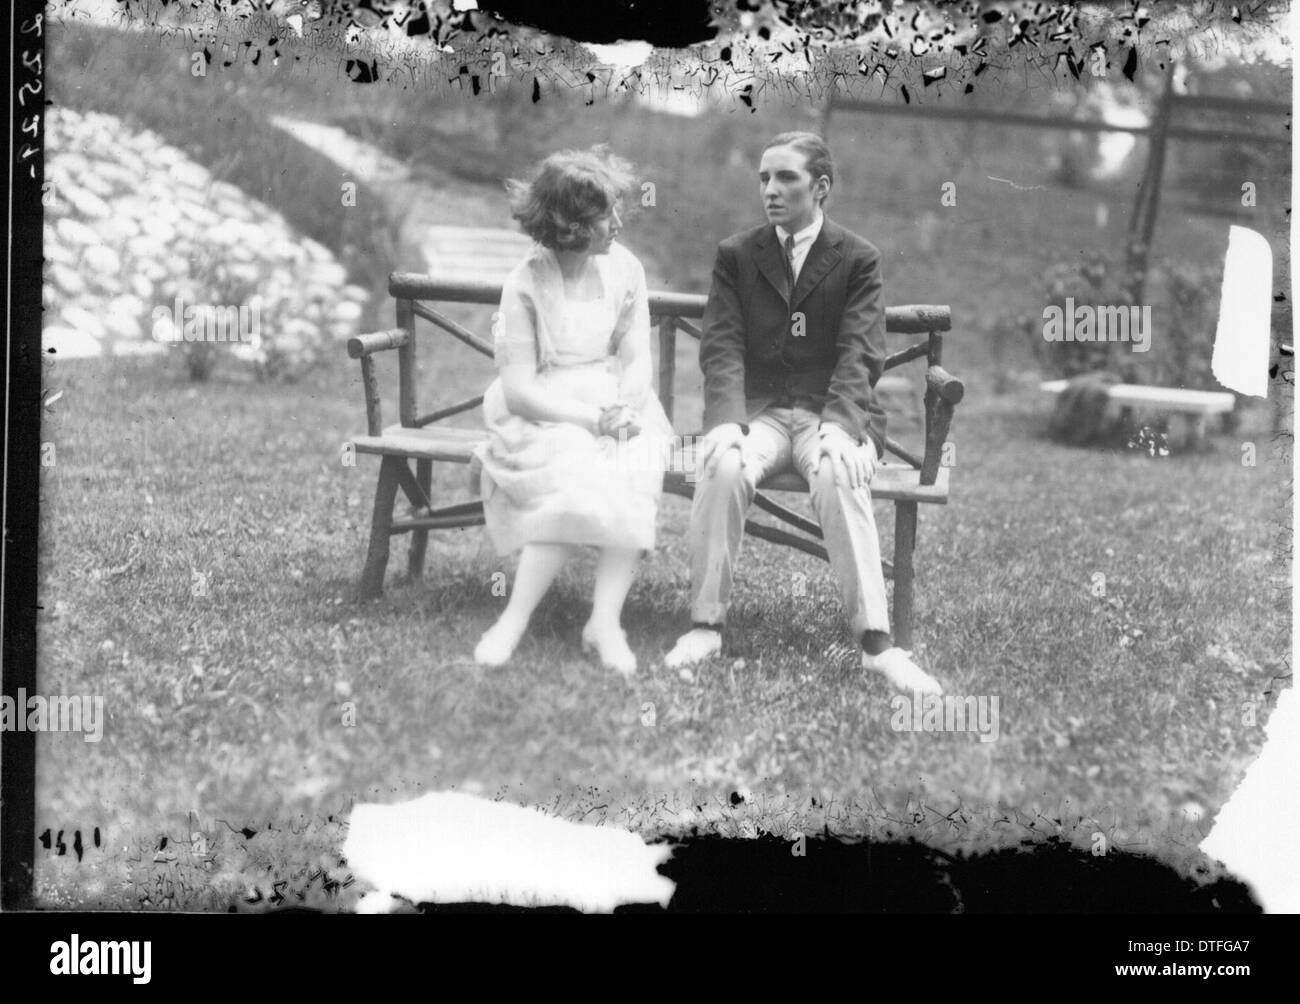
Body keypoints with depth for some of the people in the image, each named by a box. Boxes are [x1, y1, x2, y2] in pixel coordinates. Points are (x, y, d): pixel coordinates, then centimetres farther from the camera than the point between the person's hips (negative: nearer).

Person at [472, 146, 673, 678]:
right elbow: (519, 389, -15)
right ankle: (515, 619, -29)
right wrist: (591, 418, -25)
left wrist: (623, 410, -21)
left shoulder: (624, 268, 3)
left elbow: (637, 359, 1)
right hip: (541, 414, -3)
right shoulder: (526, 285, -11)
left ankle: (605, 619, -32)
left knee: (636, 473, -29)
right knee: (575, 476, -33)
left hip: (614, 402, 4)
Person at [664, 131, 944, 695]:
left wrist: (838, 427, -25)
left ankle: (875, 643, -36)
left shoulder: (858, 260, 5)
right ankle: (706, 625, -26)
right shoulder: (735, 256, 10)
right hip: (758, 411, 1)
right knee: (724, 467, -33)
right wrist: (727, 421, -20)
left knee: (839, 477, -35)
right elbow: (722, 349, 0)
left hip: (833, 412, -1)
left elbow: (860, 354, -6)